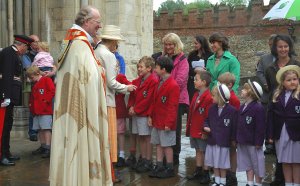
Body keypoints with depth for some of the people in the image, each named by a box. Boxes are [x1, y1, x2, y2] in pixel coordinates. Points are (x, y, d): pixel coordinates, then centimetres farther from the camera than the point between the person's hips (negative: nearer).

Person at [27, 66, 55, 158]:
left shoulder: (47, 80, -3)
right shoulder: (35, 85, 22)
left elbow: (52, 91, -15)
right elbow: (32, 97, 27)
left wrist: (45, 100, -16)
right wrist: (31, 105, 11)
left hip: (46, 110, -8)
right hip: (36, 111, 9)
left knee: (46, 129, -11)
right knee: (40, 130, 11)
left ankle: (48, 148, -13)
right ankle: (43, 146, 18)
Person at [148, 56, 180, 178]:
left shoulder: (173, 86, -17)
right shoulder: (159, 83, 12)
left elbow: (173, 107, -19)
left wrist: (169, 123, -20)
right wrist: (151, 117, 14)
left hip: (166, 123, -9)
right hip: (157, 121, 9)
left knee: (167, 145, 1)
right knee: (158, 144, 13)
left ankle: (170, 169, 12)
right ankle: (159, 167, 22)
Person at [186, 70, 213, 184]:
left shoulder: (208, 98, -20)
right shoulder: (196, 95, 10)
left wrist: (205, 131, -19)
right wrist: (189, 128, 15)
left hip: (202, 132, -8)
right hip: (194, 130, 8)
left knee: (204, 151, 3)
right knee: (198, 151, 17)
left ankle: (206, 174, 14)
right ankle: (198, 171, 28)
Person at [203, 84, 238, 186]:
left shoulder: (232, 110, -12)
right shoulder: (212, 108, 5)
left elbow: (234, 126, -9)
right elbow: (207, 120, 16)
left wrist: (233, 139, -8)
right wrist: (206, 126, -4)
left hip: (224, 141, -5)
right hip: (212, 139, 5)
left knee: (222, 164, 6)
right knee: (214, 163, 13)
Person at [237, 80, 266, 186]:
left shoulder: (258, 108, -16)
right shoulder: (242, 107, 10)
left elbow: (260, 127, -18)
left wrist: (258, 142, -18)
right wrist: (237, 139, 11)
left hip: (253, 143, -8)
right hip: (243, 142, 8)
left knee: (257, 165, 6)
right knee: (247, 164, 16)